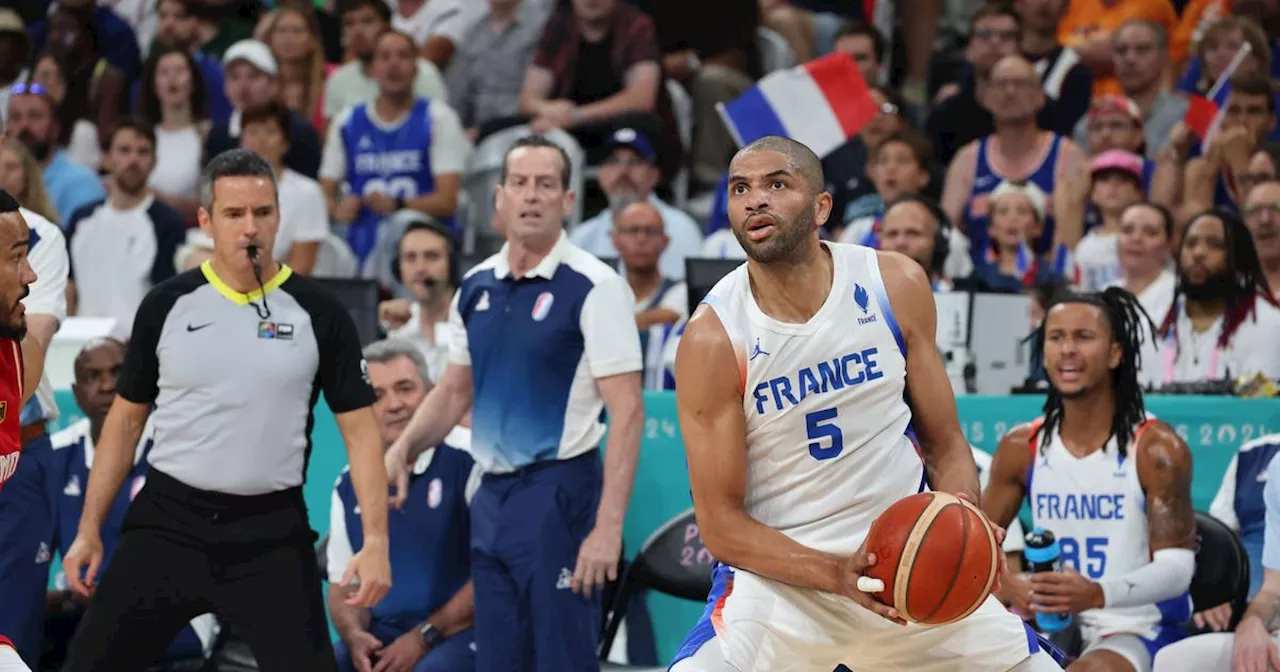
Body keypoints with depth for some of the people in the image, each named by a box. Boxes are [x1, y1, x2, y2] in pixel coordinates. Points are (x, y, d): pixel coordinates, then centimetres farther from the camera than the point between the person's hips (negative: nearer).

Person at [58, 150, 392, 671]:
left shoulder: (319, 315, -1)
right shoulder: (167, 305, 3)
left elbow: (359, 429, 0)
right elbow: (126, 419, 10)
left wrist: (376, 540, -10)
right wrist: (89, 530, 6)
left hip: (272, 532, -1)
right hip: (167, 523, 1)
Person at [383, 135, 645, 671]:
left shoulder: (592, 286, -10)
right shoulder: (475, 287, 9)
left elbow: (627, 410, -14)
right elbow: (454, 390, 22)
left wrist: (608, 526, -20)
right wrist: (402, 450, 3)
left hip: (558, 493, -7)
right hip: (491, 499, 7)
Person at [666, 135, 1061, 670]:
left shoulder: (897, 285, -4)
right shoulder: (712, 339, -14)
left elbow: (944, 443, 6)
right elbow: (720, 523, -12)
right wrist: (836, 575, -26)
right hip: (778, 574, -3)